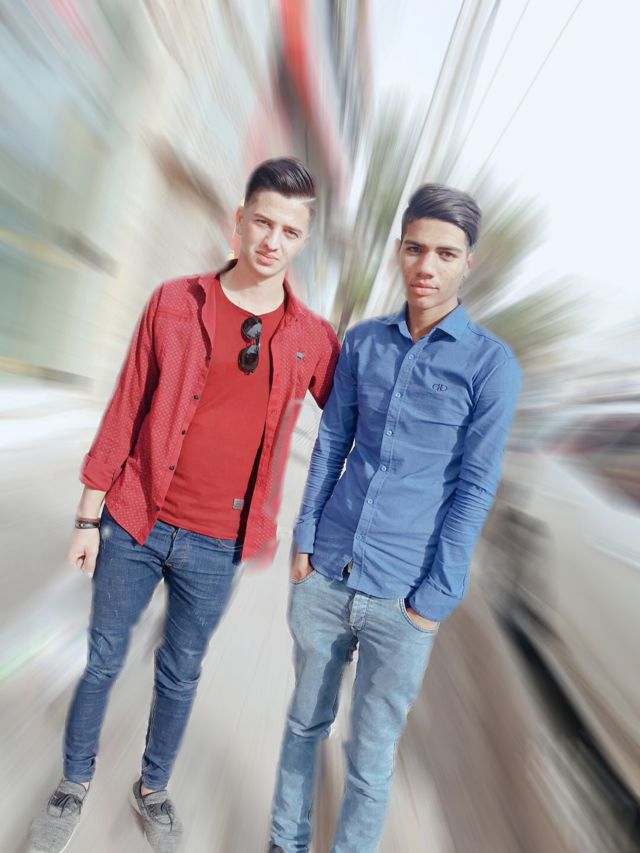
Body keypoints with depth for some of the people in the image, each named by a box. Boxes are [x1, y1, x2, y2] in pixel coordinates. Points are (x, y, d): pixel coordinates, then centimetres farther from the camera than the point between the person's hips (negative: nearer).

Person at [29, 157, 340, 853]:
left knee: (181, 674, 20)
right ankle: (74, 783, 46)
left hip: (217, 546, 0)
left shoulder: (313, 340, -4)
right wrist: (88, 517, 1)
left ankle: (153, 788, 47)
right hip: (134, 524, 0)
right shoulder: (176, 302, -4)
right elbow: (124, 413, -1)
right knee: (103, 660, 18)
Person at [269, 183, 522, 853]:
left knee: (371, 758, 14)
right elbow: (330, 444, 7)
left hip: (402, 597, -3)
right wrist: (303, 539, 4)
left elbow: (475, 489, -7)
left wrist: (436, 598, -8)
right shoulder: (362, 341, 3)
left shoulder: (491, 363, -7)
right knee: (305, 720, 22)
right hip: (323, 575, 3)